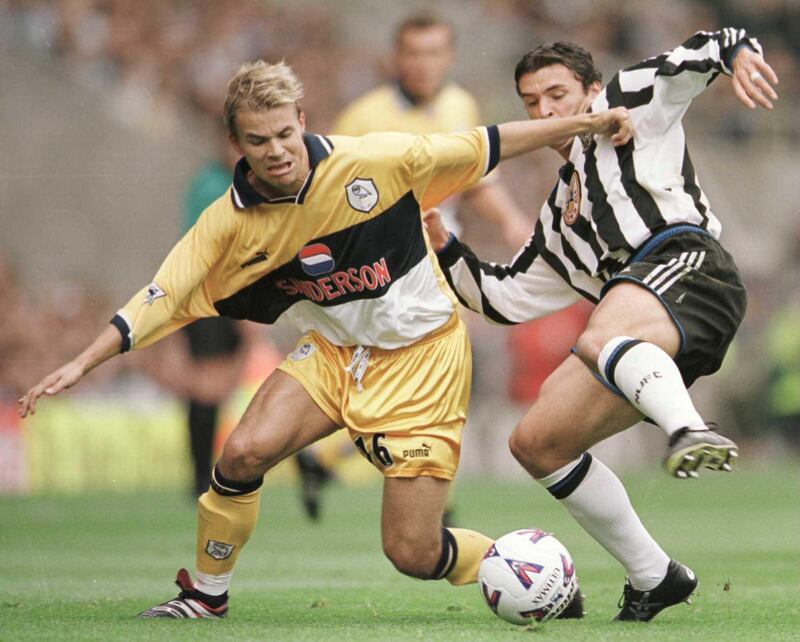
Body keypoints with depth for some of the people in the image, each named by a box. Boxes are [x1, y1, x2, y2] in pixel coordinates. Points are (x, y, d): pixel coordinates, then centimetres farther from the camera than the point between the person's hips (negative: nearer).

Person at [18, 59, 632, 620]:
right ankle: (206, 595, 3)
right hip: (335, 354, 3)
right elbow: (164, 296, -11)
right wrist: (81, 363, -20)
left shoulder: (375, 160, -19)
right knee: (244, 453, -22)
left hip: (421, 358, -3)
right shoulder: (231, 221, -12)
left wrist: (582, 123, -3)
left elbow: (480, 148, -9)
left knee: (414, 554, -9)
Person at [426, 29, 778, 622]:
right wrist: (441, 243, 27)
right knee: (536, 443, 4)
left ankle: (690, 432, -66)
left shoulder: (625, 107, 20)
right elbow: (500, 297, 38)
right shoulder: (558, 220, 36)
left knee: (599, 343, -39)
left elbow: (703, 52, 7)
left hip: (686, 261, -8)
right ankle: (653, 578, 5)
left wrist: (739, 53, -15)